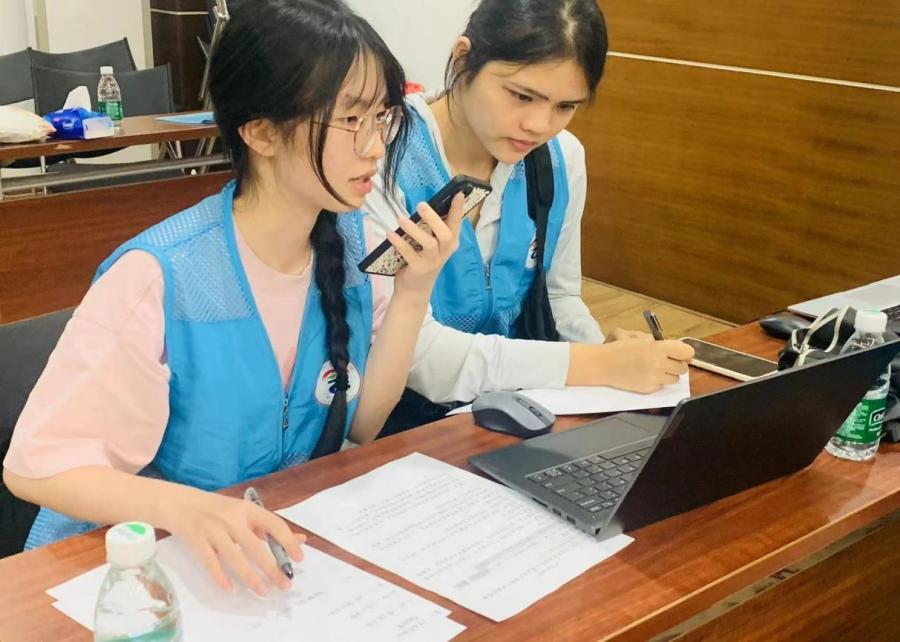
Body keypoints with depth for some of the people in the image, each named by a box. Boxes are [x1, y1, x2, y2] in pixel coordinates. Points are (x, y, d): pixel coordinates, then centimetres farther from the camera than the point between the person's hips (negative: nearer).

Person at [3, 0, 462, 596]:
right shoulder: (162, 278, -24)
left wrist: (413, 293, -13)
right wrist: (182, 508, -38)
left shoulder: (353, 240, -6)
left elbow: (360, 425, -1)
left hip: (282, 552, 4)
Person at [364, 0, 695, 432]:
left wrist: (606, 350, -10)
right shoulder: (380, 160, -21)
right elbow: (414, 353, -26)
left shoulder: (562, 160, -3)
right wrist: (600, 366, -26)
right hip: (398, 418, -4)